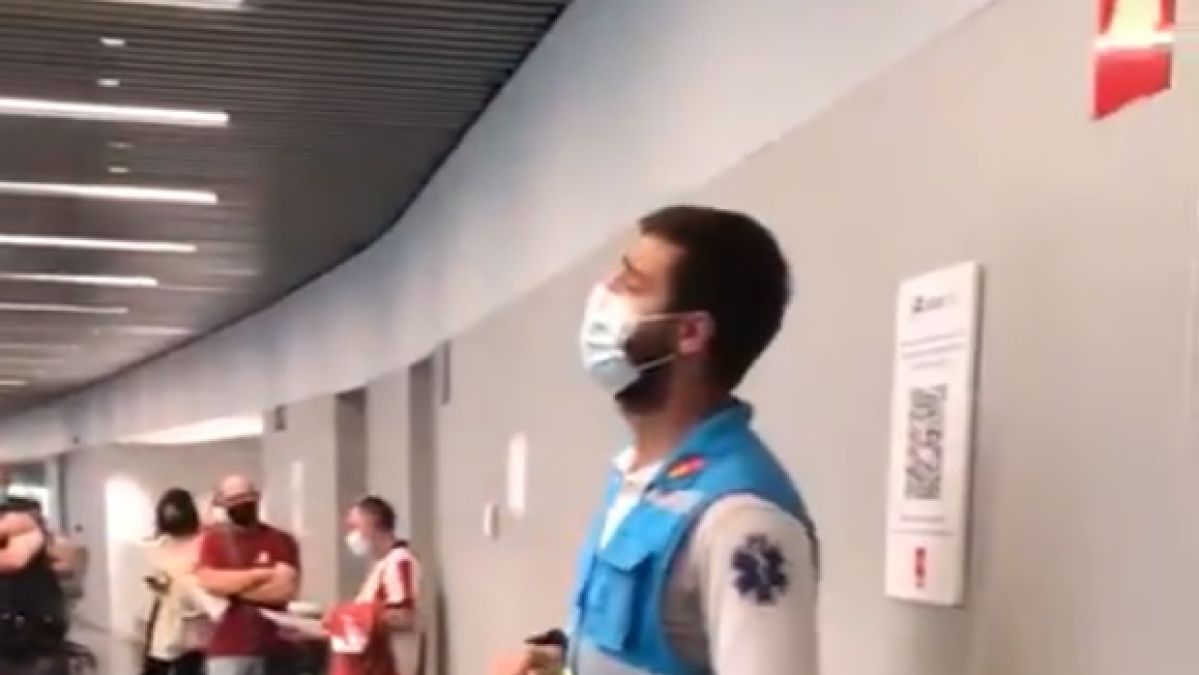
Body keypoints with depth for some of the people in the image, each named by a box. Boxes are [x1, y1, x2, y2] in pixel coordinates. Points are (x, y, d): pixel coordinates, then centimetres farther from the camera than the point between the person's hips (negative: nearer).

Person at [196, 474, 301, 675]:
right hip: (228, 648, -1)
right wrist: (262, 574, -10)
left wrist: (234, 587, -9)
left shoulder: (280, 540, 4)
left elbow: (287, 588, -9)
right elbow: (210, 582, -12)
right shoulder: (213, 540, 4)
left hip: (272, 647, 2)